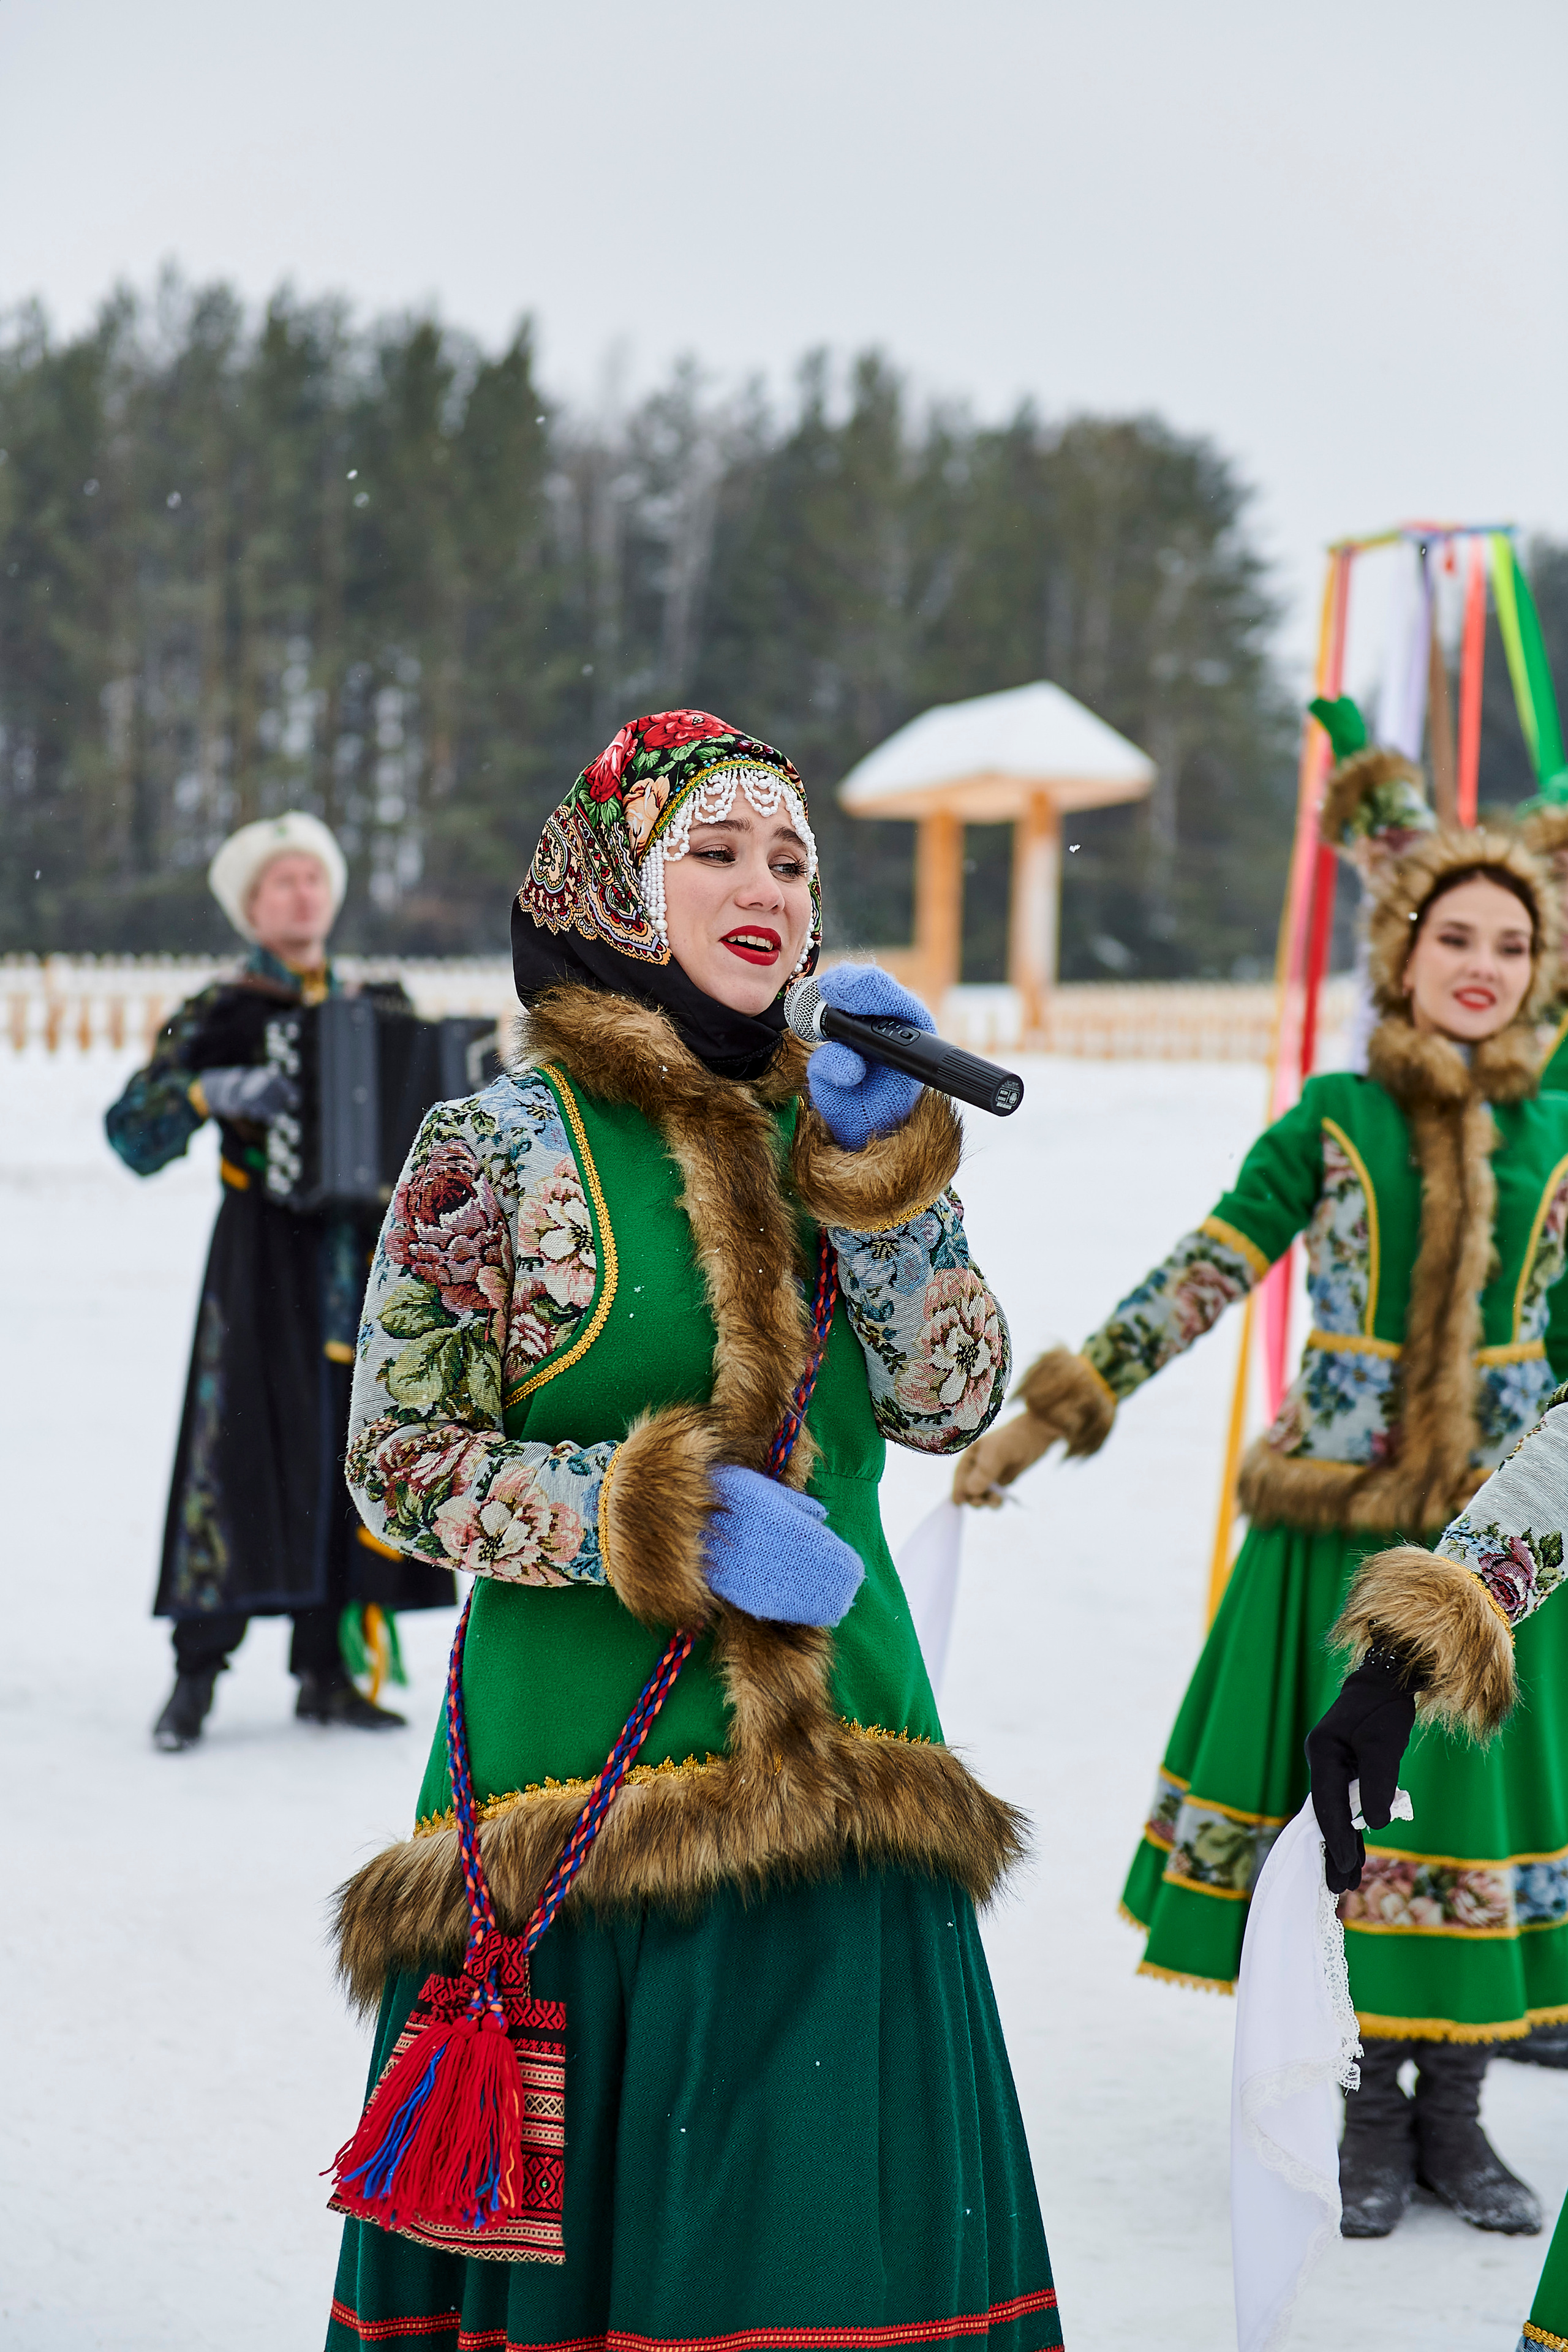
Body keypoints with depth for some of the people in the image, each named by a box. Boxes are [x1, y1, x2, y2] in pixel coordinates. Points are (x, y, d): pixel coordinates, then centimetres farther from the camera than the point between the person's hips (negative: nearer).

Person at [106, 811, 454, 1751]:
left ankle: (328, 1671, 10)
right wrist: (216, 1091, -21)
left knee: (355, 1453, 3)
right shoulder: (220, 1014, 1)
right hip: (265, 1257, -4)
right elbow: (133, 1131, -6)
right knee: (244, 1442, -11)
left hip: (365, 1257, 4)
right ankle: (198, 1672, -6)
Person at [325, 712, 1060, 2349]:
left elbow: (951, 1402, 1)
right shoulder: (504, 1148, -3)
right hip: (589, 1774, -4)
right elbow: (396, 1463, -6)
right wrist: (658, 1520, -15)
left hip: (829, 1771, 4)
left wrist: (880, 1160, -8)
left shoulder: (830, 1128, 11)